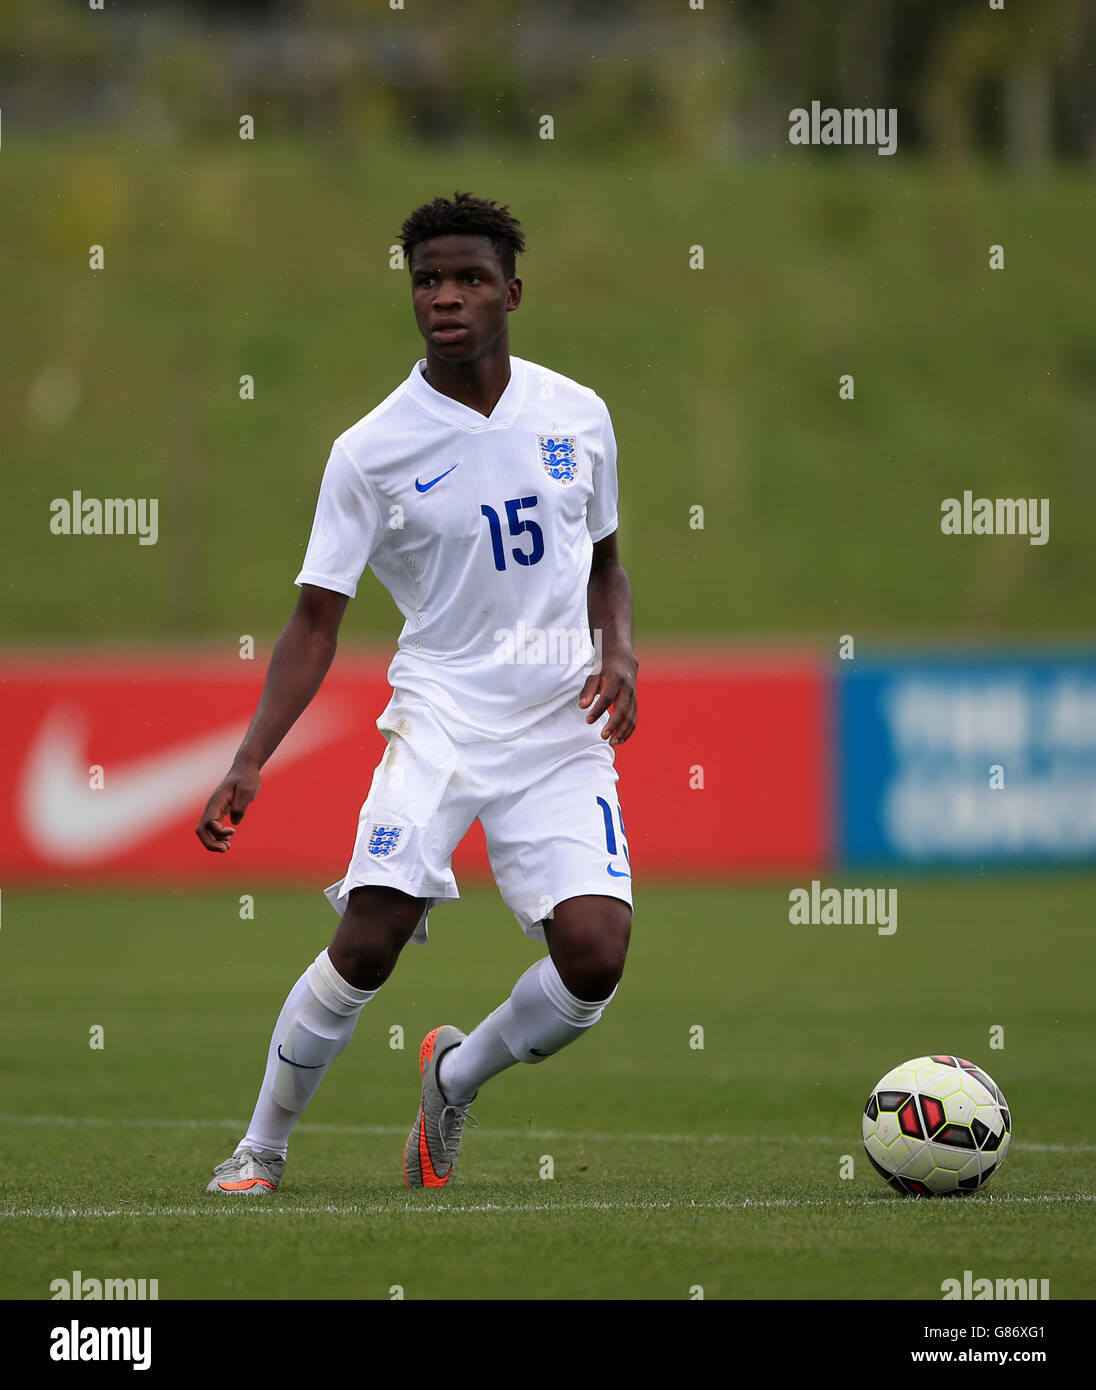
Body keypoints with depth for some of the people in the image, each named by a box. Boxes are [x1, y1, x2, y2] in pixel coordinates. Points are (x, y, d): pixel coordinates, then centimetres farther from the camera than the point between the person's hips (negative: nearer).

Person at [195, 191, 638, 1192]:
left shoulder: (578, 416, 6)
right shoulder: (372, 451, -4)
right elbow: (316, 622, -2)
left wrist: (618, 653, 0)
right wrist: (250, 761, -12)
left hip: (564, 731, 2)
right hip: (441, 714, -2)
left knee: (595, 957, -14)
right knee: (369, 940, -19)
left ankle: (457, 1078, 17)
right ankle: (261, 1152, 3)